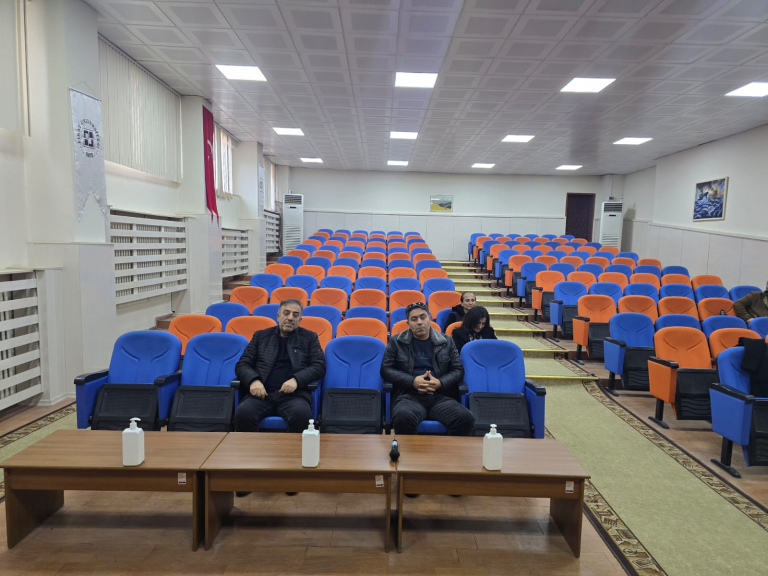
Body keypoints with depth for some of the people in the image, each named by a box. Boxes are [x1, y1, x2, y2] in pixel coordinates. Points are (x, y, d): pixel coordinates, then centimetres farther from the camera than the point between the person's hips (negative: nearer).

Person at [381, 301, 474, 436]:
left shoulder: (447, 341, 17)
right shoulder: (396, 341, 13)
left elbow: (458, 370, 14)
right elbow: (386, 369, 7)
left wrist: (441, 383, -8)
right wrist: (412, 381, -9)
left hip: (441, 397, 2)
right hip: (409, 396, -2)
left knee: (466, 419, -29)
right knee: (403, 418, -38)